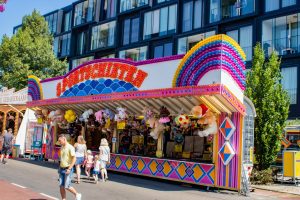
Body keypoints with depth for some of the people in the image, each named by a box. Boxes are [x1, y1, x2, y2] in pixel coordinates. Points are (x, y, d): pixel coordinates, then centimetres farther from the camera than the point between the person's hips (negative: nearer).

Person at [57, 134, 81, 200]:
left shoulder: (70, 147, -13)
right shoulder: (62, 147, 11)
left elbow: (74, 159, -18)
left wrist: (69, 168, -23)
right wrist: (59, 167, 18)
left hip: (68, 169, -7)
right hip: (62, 169, 7)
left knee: (67, 186, -7)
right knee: (61, 186, 3)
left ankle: (77, 195, 14)